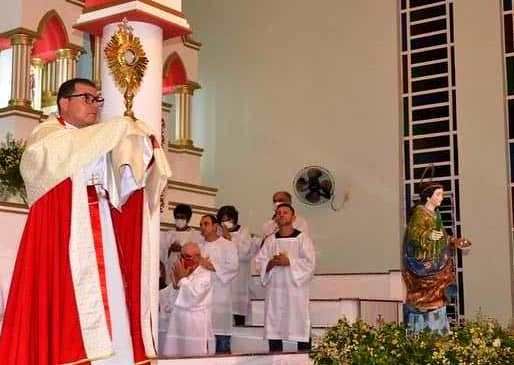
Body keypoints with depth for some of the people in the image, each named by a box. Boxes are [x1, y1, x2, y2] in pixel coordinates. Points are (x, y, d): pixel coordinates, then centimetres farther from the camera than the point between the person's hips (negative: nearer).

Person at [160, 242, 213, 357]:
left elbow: (193, 297, -18)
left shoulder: (205, 275, -4)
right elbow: (168, 306, 9)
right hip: (175, 331, 5)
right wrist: (175, 282, -4)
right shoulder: (179, 275, 13)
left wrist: (182, 278, -8)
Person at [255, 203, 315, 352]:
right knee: (274, 328, 3)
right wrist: (271, 263, -12)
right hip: (275, 289, 4)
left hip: (295, 289, -4)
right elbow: (259, 262, 8)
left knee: (299, 328, -7)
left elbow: (309, 262, -7)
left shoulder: (302, 238, 3)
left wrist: (289, 261, -16)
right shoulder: (270, 240, 14)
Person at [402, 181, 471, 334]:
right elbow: (414, 234, -24)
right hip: (422, 265, -9)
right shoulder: (419, 212, -11)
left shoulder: (435, 214, 15)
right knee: (425, 300, -9)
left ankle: (435, 333, 12)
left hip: (435, 265, 9)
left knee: (435, 299, 8)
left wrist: (455, 242, 18)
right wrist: (428, 235, -39)